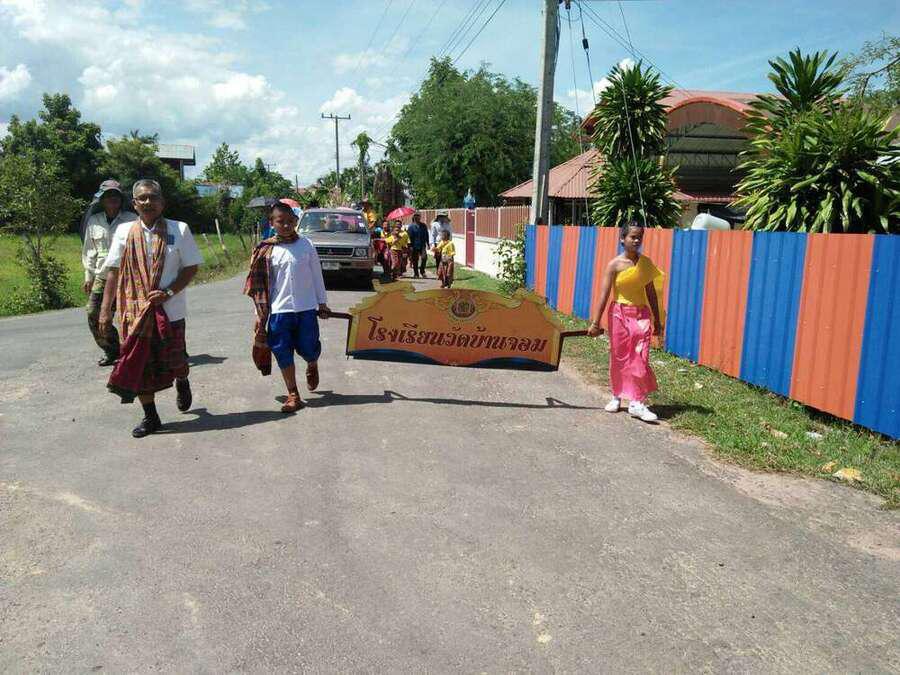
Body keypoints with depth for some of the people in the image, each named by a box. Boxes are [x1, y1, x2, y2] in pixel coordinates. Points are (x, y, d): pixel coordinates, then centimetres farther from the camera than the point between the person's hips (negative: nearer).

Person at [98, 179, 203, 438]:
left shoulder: (179, 230, -4)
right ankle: (150, 417, 21)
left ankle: (182, 382, 45)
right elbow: (113, 271, 3)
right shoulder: (124, 231, 1)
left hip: (170, 310, -2)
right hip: (135, 311, 2)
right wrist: (105, 310, -1)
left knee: (173, 360, 8)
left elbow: (191, 267, -3)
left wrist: (168, 292, -16)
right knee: (140, 364, 6)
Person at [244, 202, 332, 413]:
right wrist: (261, 314, 3)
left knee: (308, 348, 5)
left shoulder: (306, 245, -1)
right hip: (279, 310, 0)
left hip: (306, 308, 0)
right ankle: (293, 396, 13)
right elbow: (260, 284, 3)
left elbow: (317, 275, 5)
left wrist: (322, 303, 8)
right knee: (283, 353, 2)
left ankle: (312, 367, 41)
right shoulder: (266, 251, -1)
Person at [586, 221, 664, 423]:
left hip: (641, 315, 2)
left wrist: (657, 321, 9)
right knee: (618, 357, 8)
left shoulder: (645, 262, 2)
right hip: (619, 313, -2)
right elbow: (604, 294, -9)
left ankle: (636, 402, 1)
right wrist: (596, 322, -12)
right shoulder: (615, 264, -7)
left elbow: (651, 293, 8)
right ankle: (616, 396, 24)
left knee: (640, 359, -4)